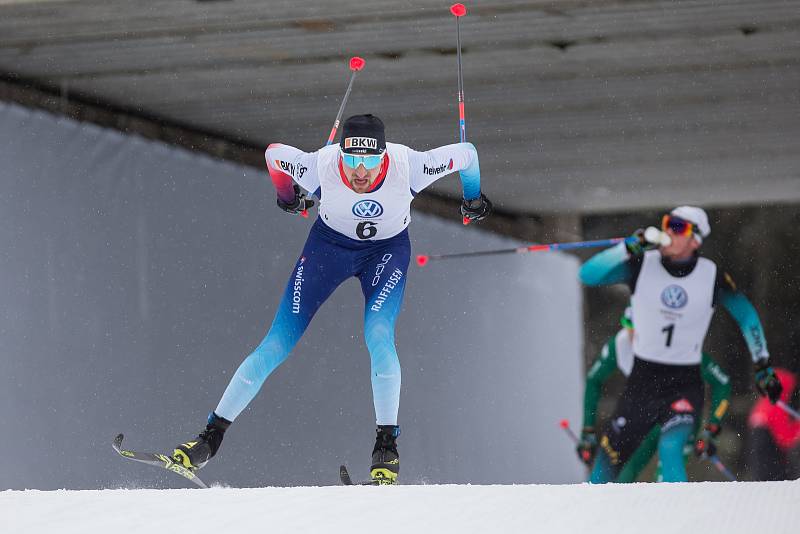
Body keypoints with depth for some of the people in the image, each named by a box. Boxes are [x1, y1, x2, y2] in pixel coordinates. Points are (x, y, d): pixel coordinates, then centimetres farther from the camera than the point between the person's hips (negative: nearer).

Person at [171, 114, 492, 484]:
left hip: (387, 250, 0)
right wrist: (288, 196, 9)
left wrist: (473, 198, 6)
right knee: (277, 345, -5)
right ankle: (213, 434, 3)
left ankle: (387, 443, -14)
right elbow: (274, 153, -11)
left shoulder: (408, 167, -34)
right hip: (329, 243, 0)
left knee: (378, 337, -26)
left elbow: (466, 153, -16)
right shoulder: (321, 167, -32)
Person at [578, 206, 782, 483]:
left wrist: (763, 365, 7)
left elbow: (746, 315, 8)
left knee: (670, 449, -28)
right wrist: (629, 249, -26)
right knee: (609, 457, 7)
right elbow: (588, 274, -16)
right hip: (642, 380, 2)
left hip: (685, 385, -2)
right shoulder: (642, 264, -8)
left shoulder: (712, 277, -8)